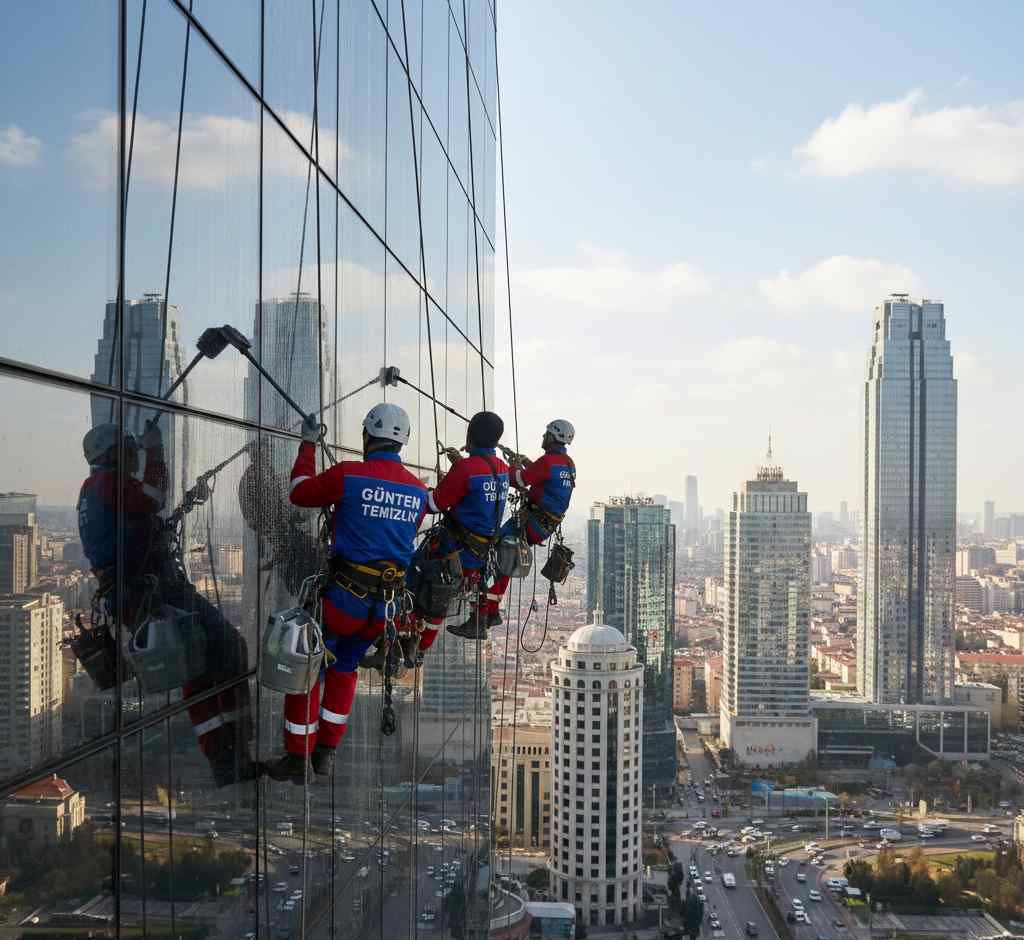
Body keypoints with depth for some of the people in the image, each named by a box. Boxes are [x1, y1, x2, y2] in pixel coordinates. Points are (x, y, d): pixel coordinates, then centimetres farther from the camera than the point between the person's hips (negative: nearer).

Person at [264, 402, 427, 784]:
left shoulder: (348, 474, -12)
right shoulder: (419, 491, 2)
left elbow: (300, 492, 3)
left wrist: (308, 444, 15)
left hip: (344, 595, -5)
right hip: (385, 603, 5)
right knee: (344, 667, 23)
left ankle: (297, 759, 15)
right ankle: (326, 752, 28)